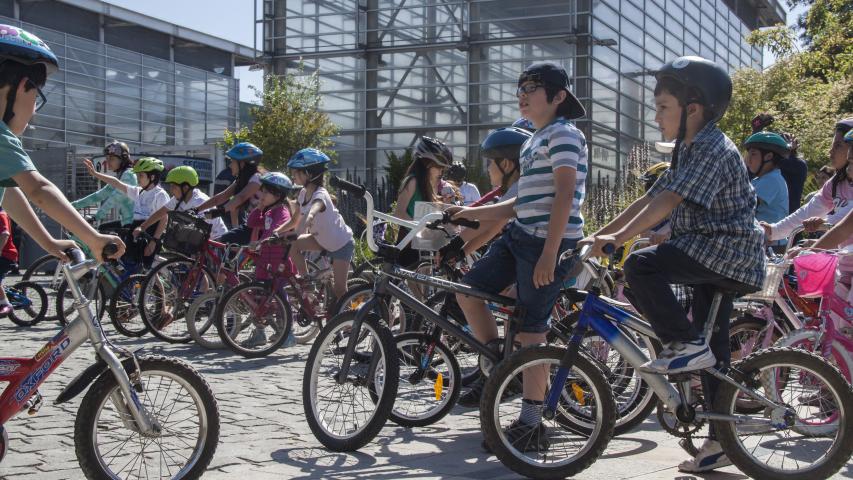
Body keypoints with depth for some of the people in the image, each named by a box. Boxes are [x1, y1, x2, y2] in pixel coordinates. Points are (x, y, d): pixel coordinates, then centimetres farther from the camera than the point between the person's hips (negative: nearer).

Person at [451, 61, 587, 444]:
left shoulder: (563, 134, -9)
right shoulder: (535, 140, 20)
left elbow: (564, 197, -18)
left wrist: (548, 255, -24)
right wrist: (474, 213, 19)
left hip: (550, 242, -10)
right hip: (521, 237, 10)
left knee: (530, 330, -6)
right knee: (467, 291, 8)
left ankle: (531, 424, 2)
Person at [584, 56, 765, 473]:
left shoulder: (713, 149, -15)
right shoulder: (688, 152, 18)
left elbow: (666, 203, -27)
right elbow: (648, 200, 15)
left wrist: (617, 238, -33)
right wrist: (599, 234, 9)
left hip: (725, 249, -10)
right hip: (719, 259, 10)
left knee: (641, 265, -26)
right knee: (712, 350, 11)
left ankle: (684, 345, -16)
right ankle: (721, 441, 18)